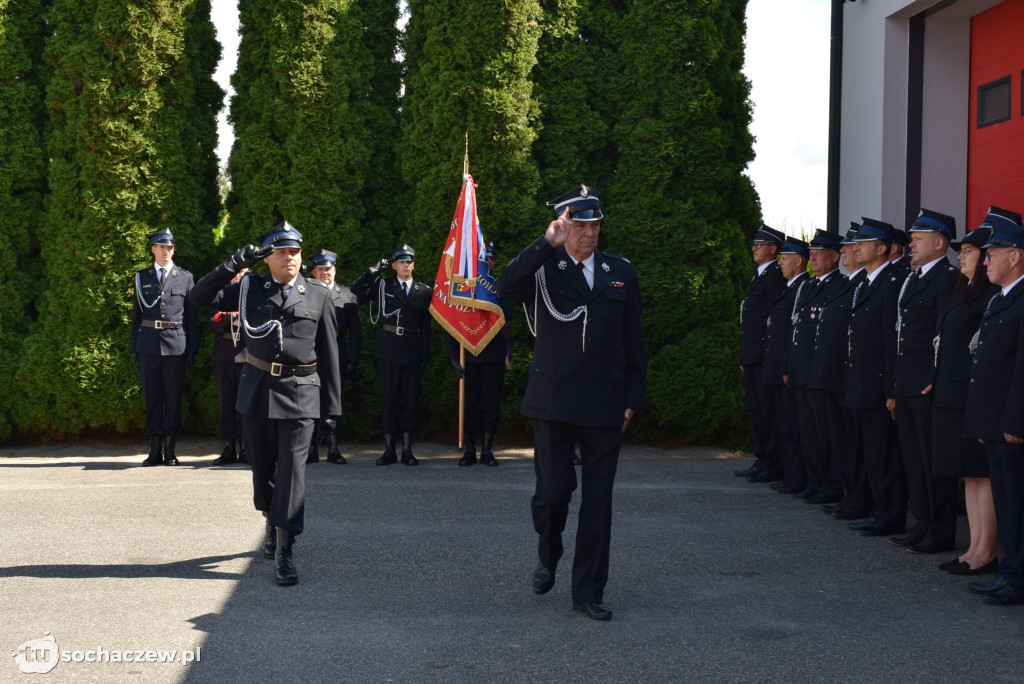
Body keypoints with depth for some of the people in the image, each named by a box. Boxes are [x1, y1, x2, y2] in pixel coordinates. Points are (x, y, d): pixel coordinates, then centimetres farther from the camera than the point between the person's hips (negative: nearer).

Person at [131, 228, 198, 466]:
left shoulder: (185, 277, 8)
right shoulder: (142, 277, 12)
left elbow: (191, 315, 7)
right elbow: (136, 313, 13)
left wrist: (192, 348, 0)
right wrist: (133, 347, 7)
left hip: (176, 345, -1)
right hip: (148, 344, 1)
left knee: (174, 397, 1)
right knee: (151, 397, 4)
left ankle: (170, 449, 7)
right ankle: (155, 449, 10)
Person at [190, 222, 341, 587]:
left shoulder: (318, 297, 5)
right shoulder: (250, 289, 7)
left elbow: (328, 353, 6)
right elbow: (201, 296, 2)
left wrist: (332, 403, 2)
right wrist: (233, 264, -8)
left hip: (300, 393, -2)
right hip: (258, 389, 2)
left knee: (291, 469, -10)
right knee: (262, 467, 13)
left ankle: (283, 552, -9)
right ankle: (274, 525, 37)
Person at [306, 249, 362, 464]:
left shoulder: (347, 295, 10)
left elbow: (355, 331, 8)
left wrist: (353, 360, 1)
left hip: (337, 358, 0)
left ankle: (333, 449, 6)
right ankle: (310, 449, 4)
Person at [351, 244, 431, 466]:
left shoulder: (424, 291, 8)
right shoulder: (383, 285, 7)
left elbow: (426, 327, 7)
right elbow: (356, 289, -2)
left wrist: (425, 356, 2)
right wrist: (376, 269, -5)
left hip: (412, 351, 1)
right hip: (388, 350, 0)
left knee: (410, 400, 2)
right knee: (388, 399, 2)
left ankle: (407, 449, 8)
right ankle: (389, 449, 7)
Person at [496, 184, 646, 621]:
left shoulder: (621, 273, 11)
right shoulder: (543, 269, 3)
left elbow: (634, 343, 13)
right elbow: (505, 286, -20)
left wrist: (633, 399, 7)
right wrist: (548, 243, -24)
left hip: (605, 406, 2)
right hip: (554, 402, -2)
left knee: (598, 501, 5)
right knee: (552, 492, -5)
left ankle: (588, 592, 15)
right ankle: (548, 559, 27)